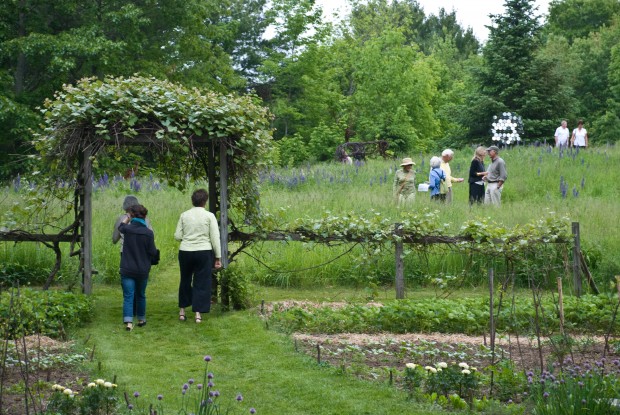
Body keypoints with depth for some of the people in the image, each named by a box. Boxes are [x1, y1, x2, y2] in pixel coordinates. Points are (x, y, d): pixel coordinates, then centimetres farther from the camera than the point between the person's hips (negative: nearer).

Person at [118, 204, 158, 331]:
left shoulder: (127, 229, -8)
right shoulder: (148, 233, -10)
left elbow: (121, 227, 18)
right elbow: (153, 252, -6)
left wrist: (127, 218, 30)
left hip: (127, 269, -1)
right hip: (143, 270, 1)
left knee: (128, 296, -2)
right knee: (141, 295, 18)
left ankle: (128, 321, -14)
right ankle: (141, 319, 30)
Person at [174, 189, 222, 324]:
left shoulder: (184, 215, 1)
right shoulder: (209, 216, -5)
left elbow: (177, 236, 2)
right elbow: (215, 238, -6)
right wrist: (218, 257, 0)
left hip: (185, 251, 2)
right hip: (204, 252, -2)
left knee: (185, 281, 18)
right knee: (201, 282, 6)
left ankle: (182, 311, 26)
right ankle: (198, 314, 3)